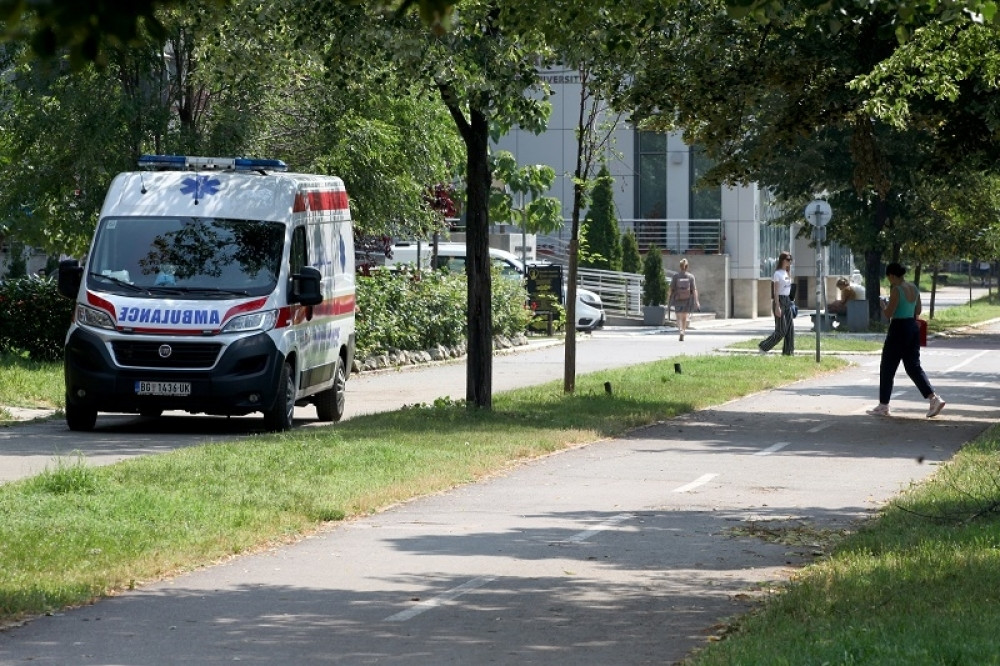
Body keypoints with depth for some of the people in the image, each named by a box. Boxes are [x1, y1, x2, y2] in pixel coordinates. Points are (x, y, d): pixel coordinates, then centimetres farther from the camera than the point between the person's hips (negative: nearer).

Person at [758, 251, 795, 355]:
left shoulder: (787, 273, 13)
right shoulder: (778, 274, -11)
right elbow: (776, 291, -14)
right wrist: (777, 307, -19)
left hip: (787, 301, 8)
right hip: (780, 301, -8)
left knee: (790, 328, 3)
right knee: (781, 330, -7)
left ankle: (788, 351, 6)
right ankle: (763, 346, 5)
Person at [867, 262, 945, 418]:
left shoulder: (896, 290, -17)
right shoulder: (913, 288, 8)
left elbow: (888, 314, -18)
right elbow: (918, 311, 16)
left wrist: (883, 304, 1)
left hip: (899, 329, -8)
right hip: (913, 327, 8)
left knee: (887, 369, 4)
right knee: (914, 366, 11)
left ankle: (883, 406, 9)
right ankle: (934, 398, -2)